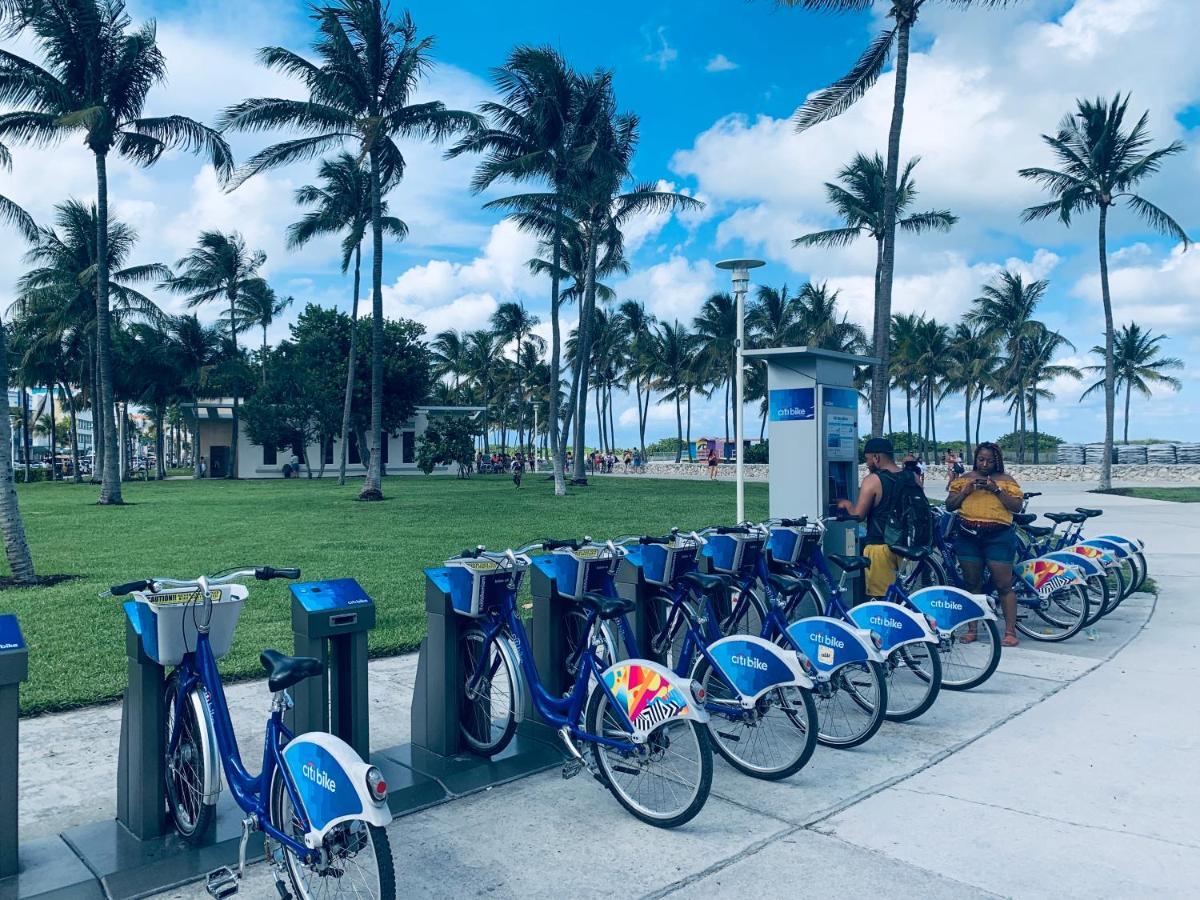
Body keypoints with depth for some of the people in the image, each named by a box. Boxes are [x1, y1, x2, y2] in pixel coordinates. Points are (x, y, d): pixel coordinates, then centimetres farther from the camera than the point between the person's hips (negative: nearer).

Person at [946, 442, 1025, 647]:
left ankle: (1010, 632, 3)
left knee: (1004, 585, -3)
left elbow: (1017, 506, -5)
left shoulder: (1006, 480, 4)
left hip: (999, 537, -3)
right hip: (968, 536, 3)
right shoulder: (964, 478, 10)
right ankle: (972, 629, 16)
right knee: (972, 584, 9)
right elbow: (949, 505, 6)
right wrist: (966, 490, -9)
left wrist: (997, 490, -15)